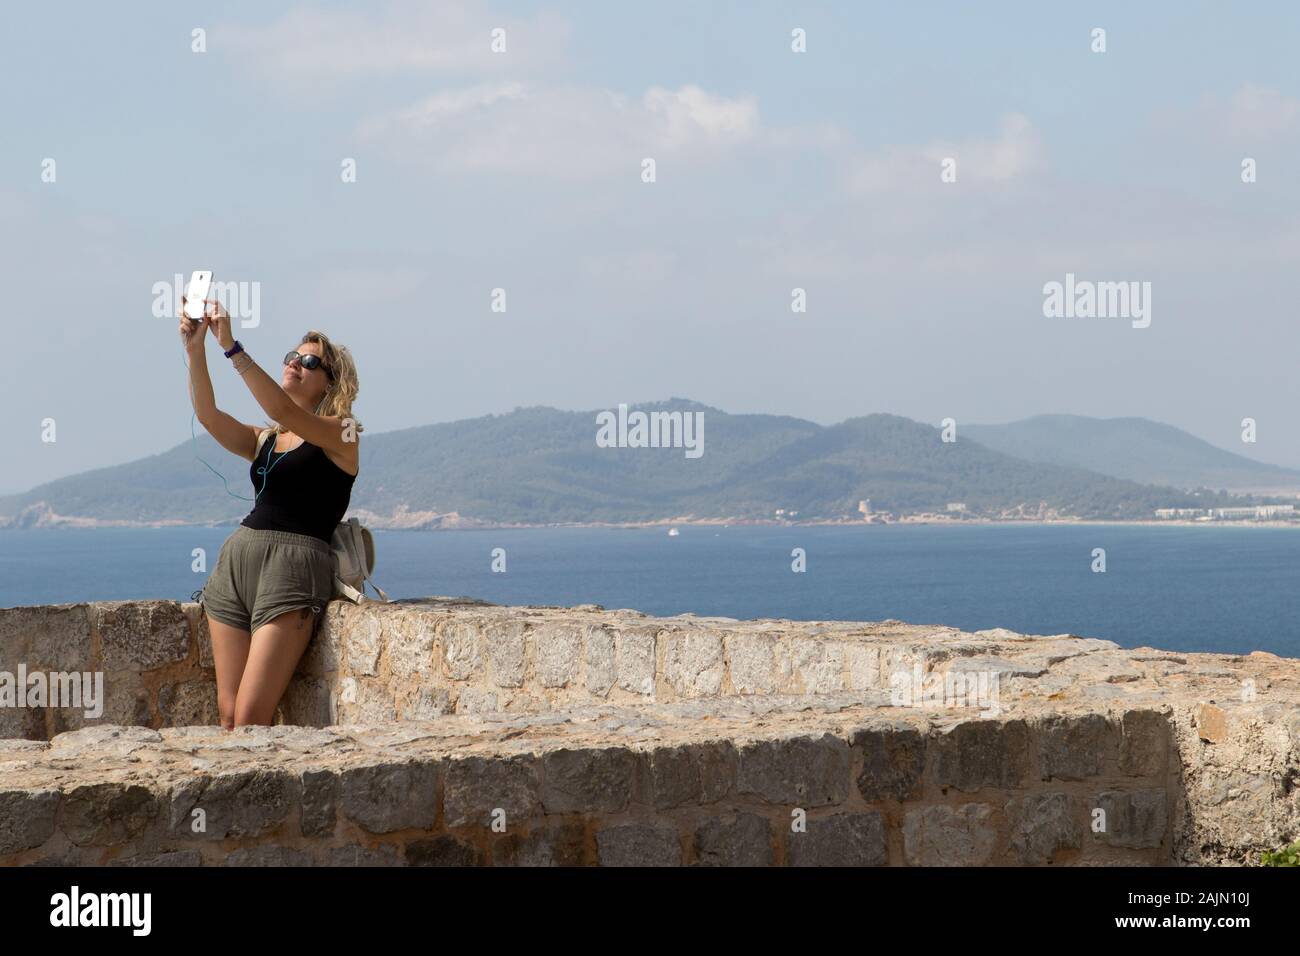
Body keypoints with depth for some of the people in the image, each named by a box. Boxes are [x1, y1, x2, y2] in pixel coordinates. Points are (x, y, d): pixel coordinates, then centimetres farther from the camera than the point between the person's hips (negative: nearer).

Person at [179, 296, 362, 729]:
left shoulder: (342, 435, 3)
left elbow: (284, 411, -15)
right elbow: (208, 415, 3)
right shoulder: (264, 440, 20)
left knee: (250, 717, -15)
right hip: (235, 561, 6)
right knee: (228, 714, -2)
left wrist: (232, 347, -19)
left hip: (293, 565, -6)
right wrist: (195, 351, -11)